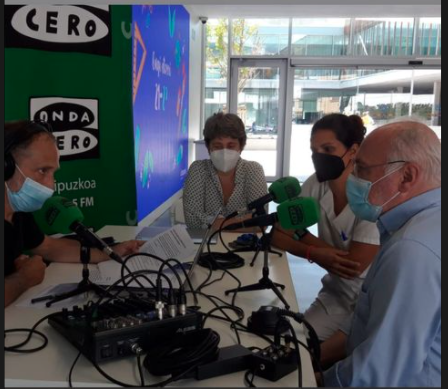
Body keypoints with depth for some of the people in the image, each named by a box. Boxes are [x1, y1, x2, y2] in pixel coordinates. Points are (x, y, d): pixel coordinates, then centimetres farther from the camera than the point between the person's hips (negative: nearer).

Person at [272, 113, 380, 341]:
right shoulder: (316, 185, -7)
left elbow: (354, 266, -24)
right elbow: (277, 236, -4)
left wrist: (300, 234, -14)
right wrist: (314, 253, -23)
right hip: (336, 292, 5)